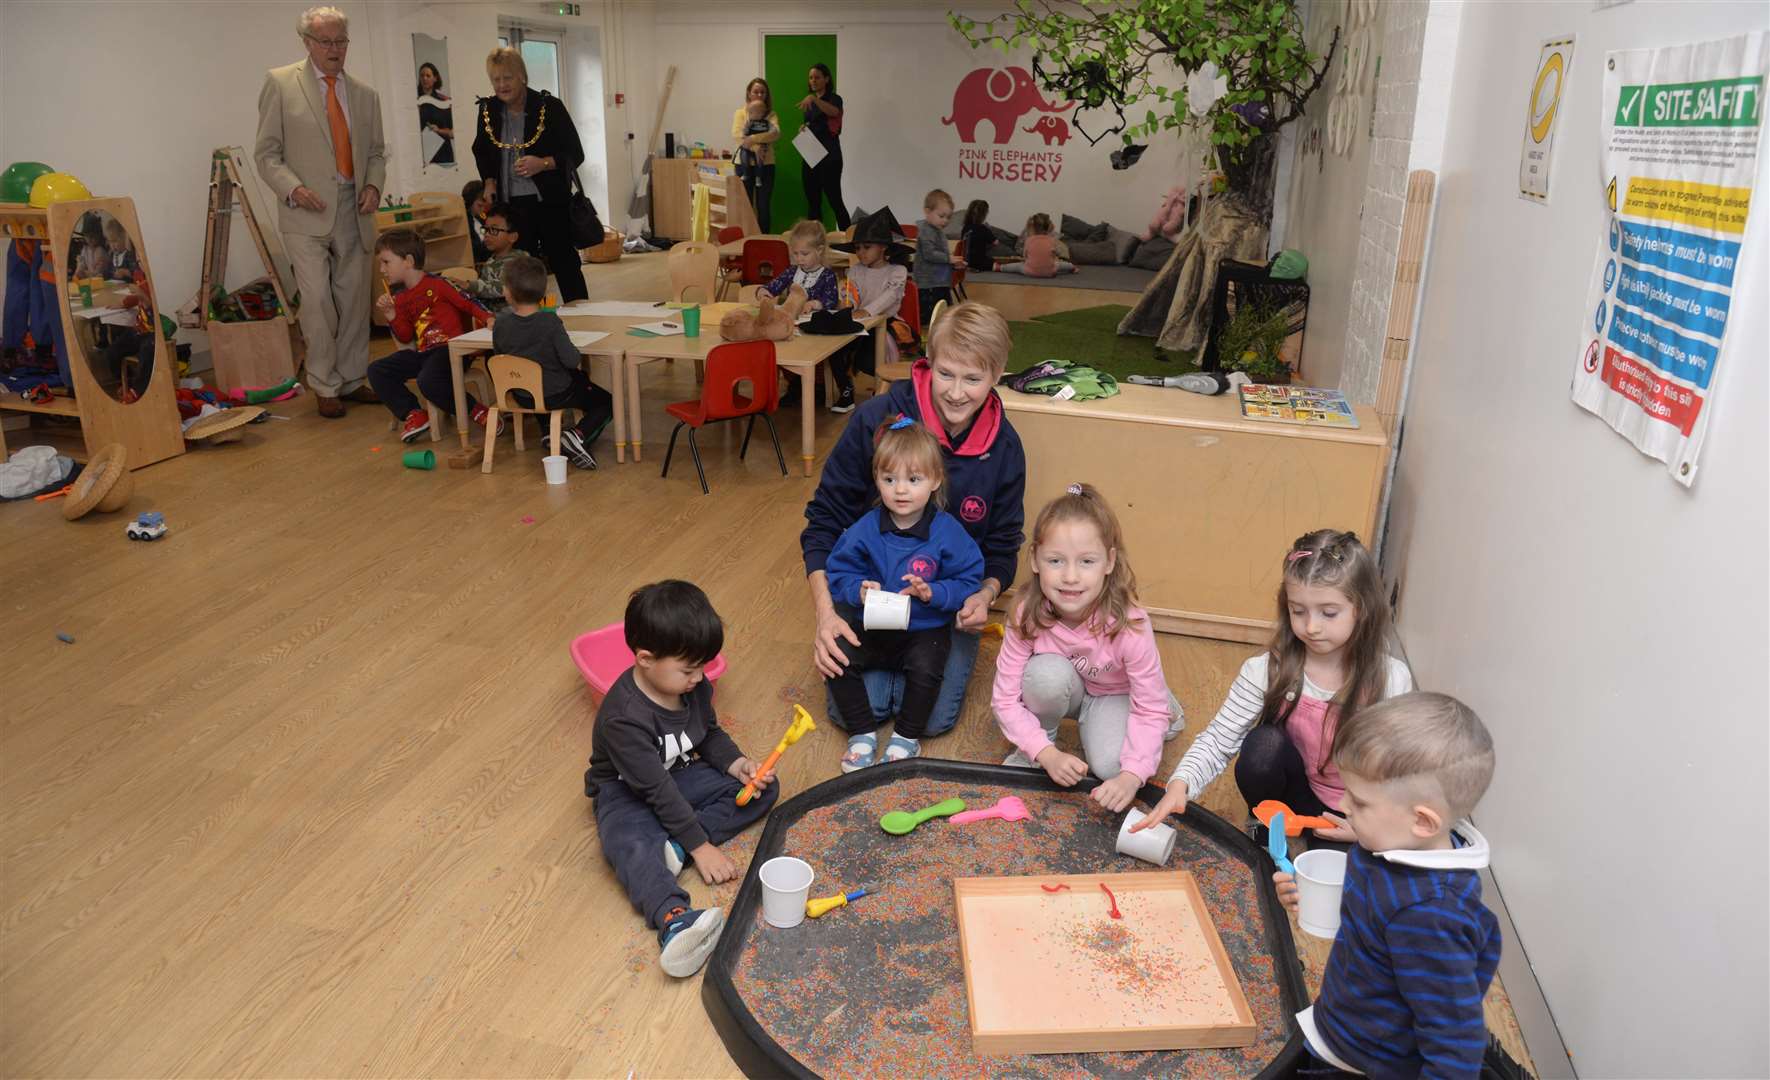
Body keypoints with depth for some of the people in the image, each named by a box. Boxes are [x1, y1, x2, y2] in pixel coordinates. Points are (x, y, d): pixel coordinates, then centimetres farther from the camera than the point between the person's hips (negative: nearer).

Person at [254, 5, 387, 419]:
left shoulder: (365, 95, 12)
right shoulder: (280, 83, 2)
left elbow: (376, 152, 19)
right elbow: (266, 153, 1)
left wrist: (374, 185, -1)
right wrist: (293, 188, -15)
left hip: (353, 212, 4)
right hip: (307, 213, -4)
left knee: (354, 299, 7)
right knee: (317, 299, -10)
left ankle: (352, 379, 20)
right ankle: (325, 386, 2)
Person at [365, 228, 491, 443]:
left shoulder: (437, 284, -6)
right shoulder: (401, 300, 16)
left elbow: (469, 303, -9)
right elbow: (406, 336, 15)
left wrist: (488, 318, -27)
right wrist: (391, 316, 0)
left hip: (450, 347, -8)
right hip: (423, 351, 8)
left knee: (428, 380, -35)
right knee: (377, 371, -2)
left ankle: (476, 410, -18)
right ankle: (414, 414, -1)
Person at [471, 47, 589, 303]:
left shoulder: (549, 106, -7)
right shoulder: (488, 110, 6)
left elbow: (575, 154, -6)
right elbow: (482, 151, 21)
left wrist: (543, 163, -21)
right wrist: (489, 181, 4)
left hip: (549, 200, -4)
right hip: (510, 203, 4)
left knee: (564, 263, 0)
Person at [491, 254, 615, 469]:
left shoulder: (500, 324, -11)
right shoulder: (550, 322, -23)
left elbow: (499, 356, 4)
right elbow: (571, 360, -25)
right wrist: (579, 360, -2)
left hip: (521, 396, 5)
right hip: (556, 395, -5)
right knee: (607, 402, 12)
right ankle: (578, 435, -14)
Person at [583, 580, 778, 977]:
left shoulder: (694, 686, -10)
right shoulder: (625, 717, -32)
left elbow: (710, 732, 10)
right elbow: (656, 790, -28)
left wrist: (738, 764, -10)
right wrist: (701, 845, -26)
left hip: (681, 775, 7)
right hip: (628, 793, -7)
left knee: (763, 789, -6)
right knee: (627, 845, -39)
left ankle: (674, 848, -22)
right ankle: (674, 919, -61)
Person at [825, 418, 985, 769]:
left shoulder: (948, 533, -11)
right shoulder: (864, 530, -5)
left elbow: (969, 582, -9)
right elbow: (838, 570, 2)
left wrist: (933, 593, -26)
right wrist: (857, 589, -20)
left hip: (926, 629, -2)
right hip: (872, 627, 3)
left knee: (926, 668, -31)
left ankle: (907, 737, -2)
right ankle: (863, 733, 2)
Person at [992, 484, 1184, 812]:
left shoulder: (1129, 626, -34)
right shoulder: (1026, 616, -30)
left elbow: (1150, 710, -26)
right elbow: (1005, 698, -23)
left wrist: (1131, 776, -38)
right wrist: (1047, 754, -34)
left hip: (1114, 694, -1)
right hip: (1062, 690, 1)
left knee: (1109, 764, -27)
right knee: (1046, 672, -33)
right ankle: (1039, 743, -4)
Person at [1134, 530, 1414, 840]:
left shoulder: (1391, 680, -14)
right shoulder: (1267, 671, -15)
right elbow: (1218, 740, -15)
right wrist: (1180, 784, -33)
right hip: (1299, 796, 1)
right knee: (1265, 743, -28)